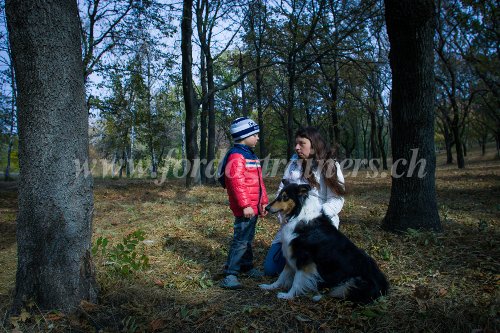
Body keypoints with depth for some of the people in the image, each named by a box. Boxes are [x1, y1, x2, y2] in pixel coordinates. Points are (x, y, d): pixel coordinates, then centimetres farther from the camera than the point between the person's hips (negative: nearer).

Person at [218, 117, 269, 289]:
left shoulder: (250, 155, 18)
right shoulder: (236, 156, -15)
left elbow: (259, 181, 22)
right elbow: (236, 182, -23)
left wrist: (263, 201, 22)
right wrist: (245, 205, -24)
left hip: (253, 206, 10)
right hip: (245, 208, -10)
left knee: (248, 239, 20)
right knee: (241, 240, -7)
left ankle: (247, 266, 33)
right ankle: (230, 274, -1)